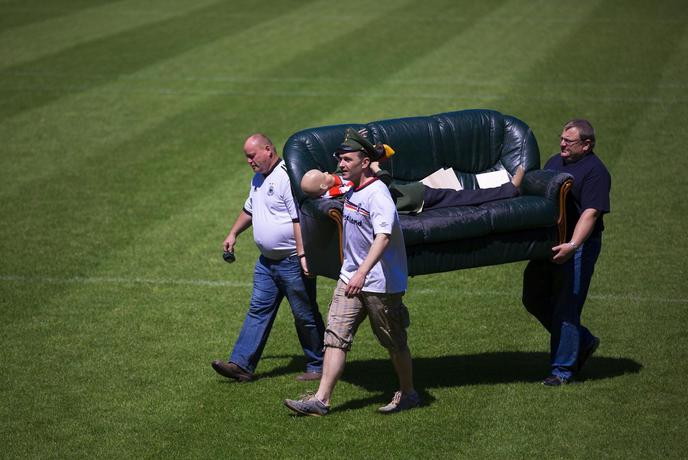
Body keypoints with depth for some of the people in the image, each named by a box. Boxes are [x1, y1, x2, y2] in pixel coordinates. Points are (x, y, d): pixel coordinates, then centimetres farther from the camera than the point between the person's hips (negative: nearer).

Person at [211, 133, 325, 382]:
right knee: (258, 310, 5)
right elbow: (249, 209, 30)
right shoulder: (258, 179, 12)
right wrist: (233, 234, 32)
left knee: (305, 316, 2)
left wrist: (302, 254, -28)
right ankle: (241, 365, 3)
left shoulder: (287, 177, -19)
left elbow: (299, 219, -24)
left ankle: (317, 366, 12)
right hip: (267, 260, 9)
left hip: (292, 262, -9)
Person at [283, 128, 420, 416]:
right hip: (350, 277, 8)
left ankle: (408, 394, 25)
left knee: (394, 342, 7)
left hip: (380, 281, -8)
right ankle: (321, 400, -4)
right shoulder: (350, 190, 7)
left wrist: (363, 273, -44)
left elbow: (383, 236, -33)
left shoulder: (377, 194, -21)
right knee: (335, 337, -1)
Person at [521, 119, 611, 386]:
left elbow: (590, 213, -22)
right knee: (534, 299, 13)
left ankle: (563, 369, 5)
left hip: (577, 247, -9)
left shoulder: (595, 171, -12)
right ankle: (583, 341, 28)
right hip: (547, 243, 9)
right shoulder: (555, 162, 14)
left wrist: (572, 245, -33)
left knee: (565, 308, -5)